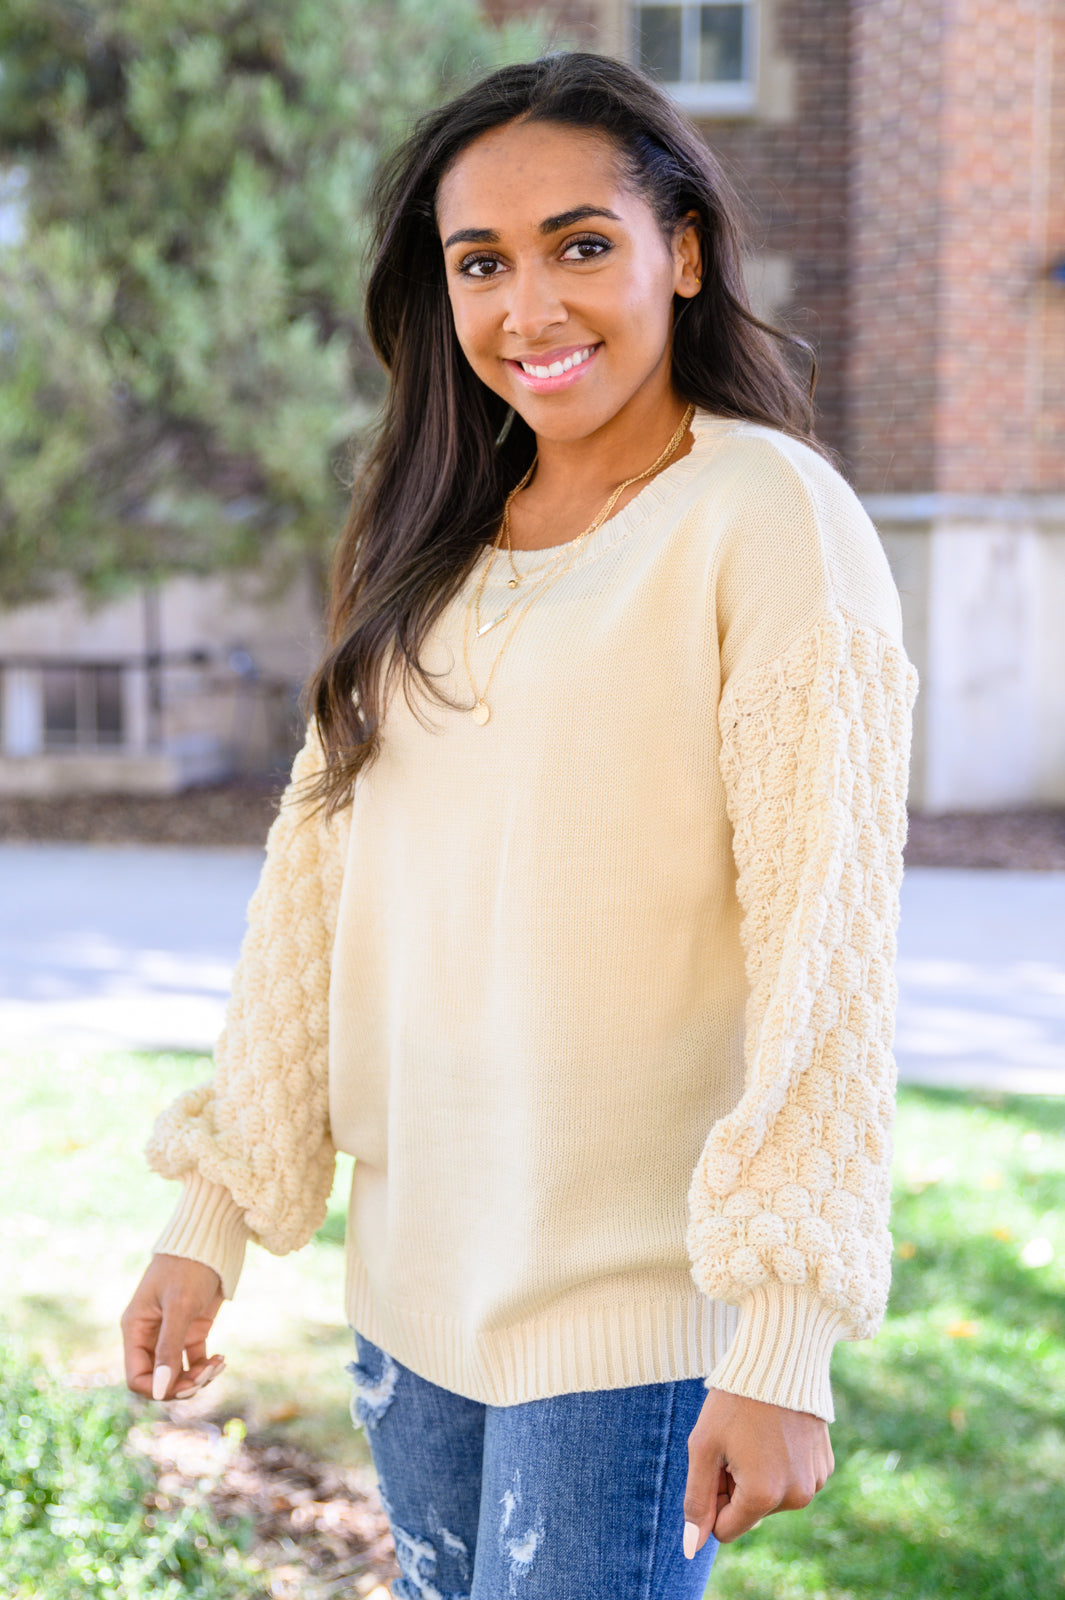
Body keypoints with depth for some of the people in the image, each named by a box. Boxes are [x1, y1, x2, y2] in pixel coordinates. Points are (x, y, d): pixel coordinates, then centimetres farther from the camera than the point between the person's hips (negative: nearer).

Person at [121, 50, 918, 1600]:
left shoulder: (770, 517, -11)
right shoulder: (427, 539, 8)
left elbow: (827, 939, -15)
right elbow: (316, 878, 9)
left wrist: (783, 1348, -19)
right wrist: (210, 1215, 6)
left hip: (635, 1300, -6)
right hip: (411, 1275, 6)